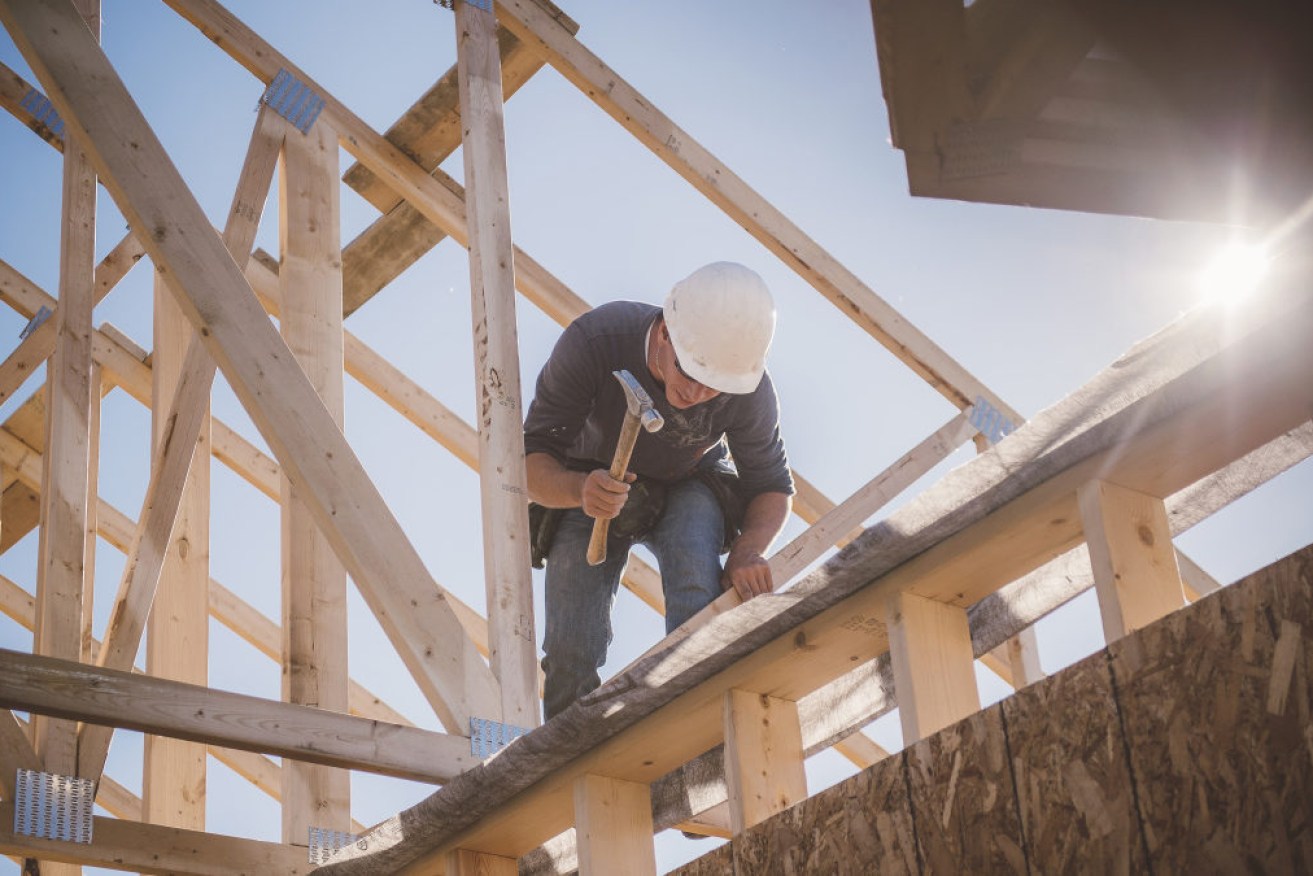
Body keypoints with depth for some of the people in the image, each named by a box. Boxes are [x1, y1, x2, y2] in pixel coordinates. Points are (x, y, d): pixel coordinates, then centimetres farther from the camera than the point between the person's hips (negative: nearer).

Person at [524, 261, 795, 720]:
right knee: (571, 655, -14)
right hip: (587, 488, 0)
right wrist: (579, 489, -54)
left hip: (689, 489, 0)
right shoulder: (592, 342, -35)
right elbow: (530, 465, -31)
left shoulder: (750, 390, -29)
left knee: (696, 591, -33)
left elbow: (772, 487, -12)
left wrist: (747, 550, -34)